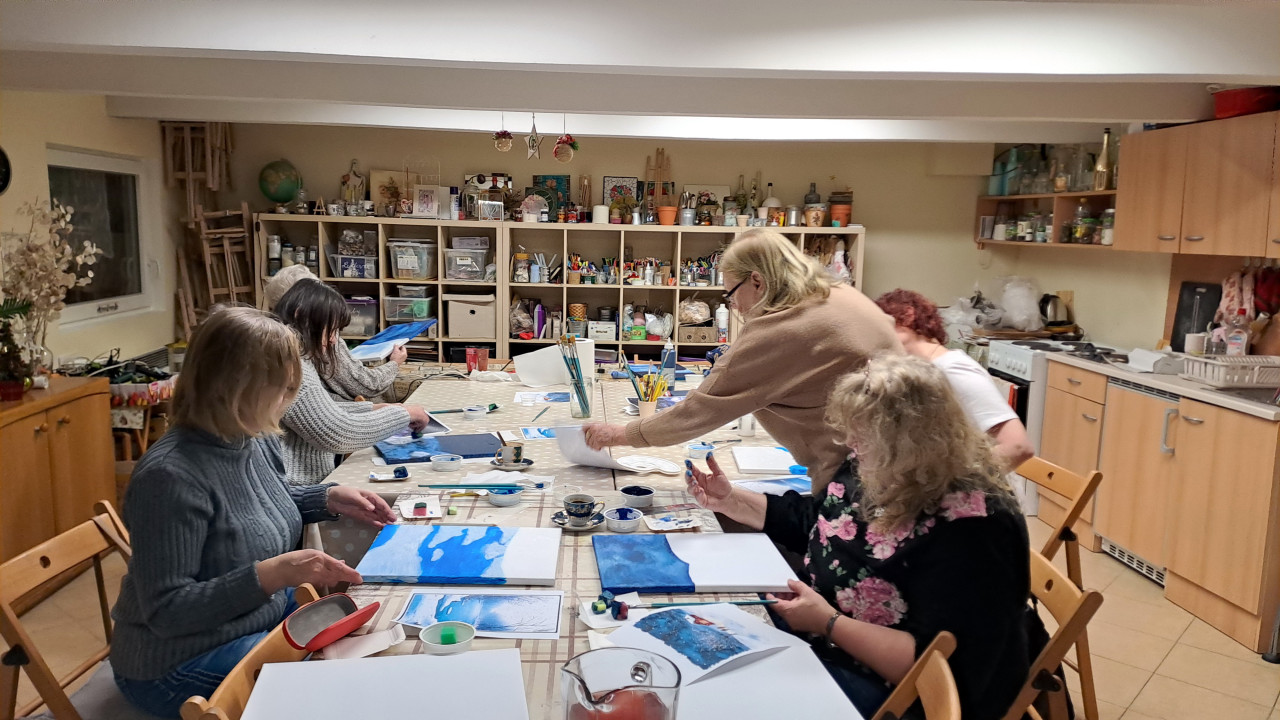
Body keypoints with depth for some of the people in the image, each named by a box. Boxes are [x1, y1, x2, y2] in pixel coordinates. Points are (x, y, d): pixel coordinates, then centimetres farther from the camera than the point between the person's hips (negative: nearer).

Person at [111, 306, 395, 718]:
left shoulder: (255, 439, -4)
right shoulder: (170, 476, -29)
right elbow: (165, 611, -28)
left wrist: (329, 499, 1)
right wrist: (272, 574, -37)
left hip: (265, 617, 8)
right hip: (183, 662, -8)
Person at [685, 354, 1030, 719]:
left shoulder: (968, 532, -28)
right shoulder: (875, 472, -1)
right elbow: (806, 520, 17)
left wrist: (828, 623, -29)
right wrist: (730, 499, 7)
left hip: (894, 691, -8)